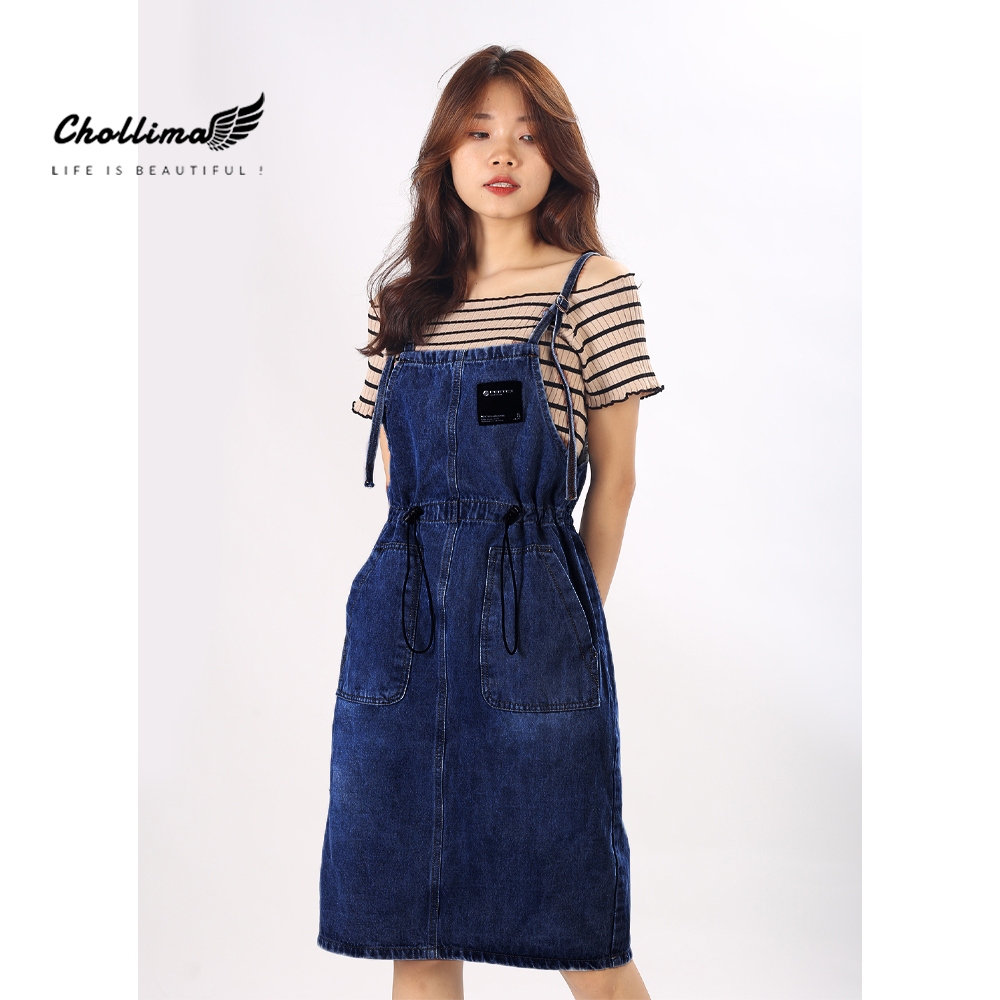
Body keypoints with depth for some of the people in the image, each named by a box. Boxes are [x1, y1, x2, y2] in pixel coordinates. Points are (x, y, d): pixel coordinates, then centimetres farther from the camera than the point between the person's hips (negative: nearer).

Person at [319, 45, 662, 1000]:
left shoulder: (595, 285, 1)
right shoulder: (402, 298, 12)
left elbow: (614, 476, 3)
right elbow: (390, 465, 15)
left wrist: (576, 612, 3)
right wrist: (433, 575, 8)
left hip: (531, 610, -3)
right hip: (403, 605, 4)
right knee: (412, 923, 9)